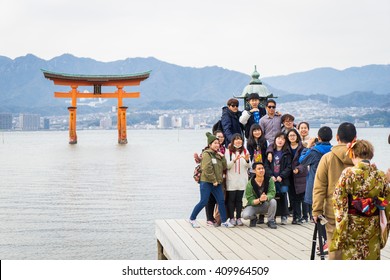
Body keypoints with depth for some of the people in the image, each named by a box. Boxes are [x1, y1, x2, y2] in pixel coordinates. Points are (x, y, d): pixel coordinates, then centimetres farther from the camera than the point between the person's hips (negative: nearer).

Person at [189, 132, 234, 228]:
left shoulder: (217, 154, 15)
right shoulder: (206, 154, -9)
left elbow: (224, 167, 13)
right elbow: (207, 169, -17)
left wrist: (222, 157, -1)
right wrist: (213, 180, -15)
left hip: (217, 182, 7)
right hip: (206, 182, -7)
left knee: (221, 201, 4)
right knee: (203, 202, -5)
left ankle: (224, 221, 10)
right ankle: (192, 219, 10)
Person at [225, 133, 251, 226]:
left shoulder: (245, 151, 11)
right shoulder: (228, 151, 0)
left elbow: (249, 166, 8)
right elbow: (226, 166, -6)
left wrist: (247, 160, -13)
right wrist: (234, 160, -23)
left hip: (242, 180, 3)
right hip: (231, 179, -3)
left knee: (239, 199, 6)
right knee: (231, 199, 1)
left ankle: (238, 218, 11)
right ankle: (231, 218, 6)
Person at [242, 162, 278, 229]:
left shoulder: (269, 180, -12)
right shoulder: (250, 183, -16)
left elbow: (272, 193, -21)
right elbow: (250, 200, -18)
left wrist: (266, 197, -45)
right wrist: (259, 200, -39)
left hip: (265, 205, 1)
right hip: (254, 205, -1)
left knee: (273, 201, -32)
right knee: (245, 215, -30)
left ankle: (270, 221, -9)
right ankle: (253, 218, 10)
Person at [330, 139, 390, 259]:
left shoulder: (348, 173, -12)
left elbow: (339, 200, -13)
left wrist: (340, 221, -2)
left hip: (352, 225, -3)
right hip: (373, 226, 3)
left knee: (351, 257, 6)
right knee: (372, 258, 13)